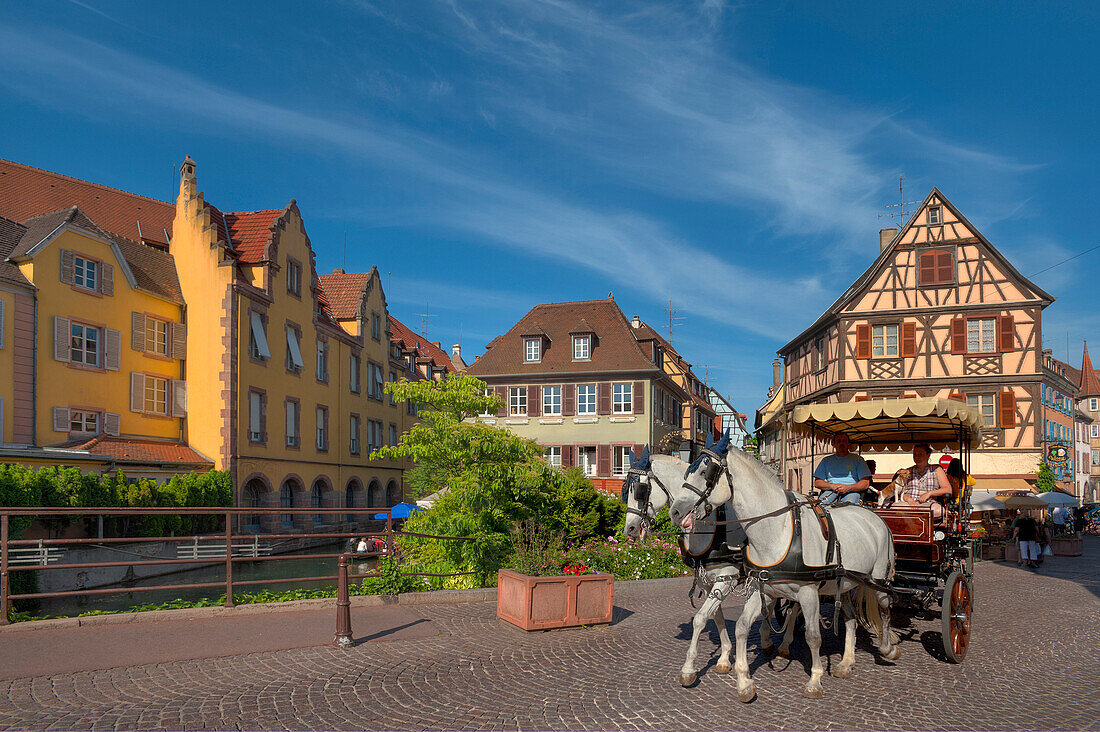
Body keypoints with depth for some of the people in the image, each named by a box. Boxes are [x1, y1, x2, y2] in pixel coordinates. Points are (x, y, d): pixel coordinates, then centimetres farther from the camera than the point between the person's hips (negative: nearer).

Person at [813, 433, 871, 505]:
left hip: (852, 492, -1)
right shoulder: (826, 460, 23)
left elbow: (865, 483, 7)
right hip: (831, 491, 1)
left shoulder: (857, 459, 17)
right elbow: (817, 483, 16)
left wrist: (848, 487, -10)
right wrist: (832, 486, -4)